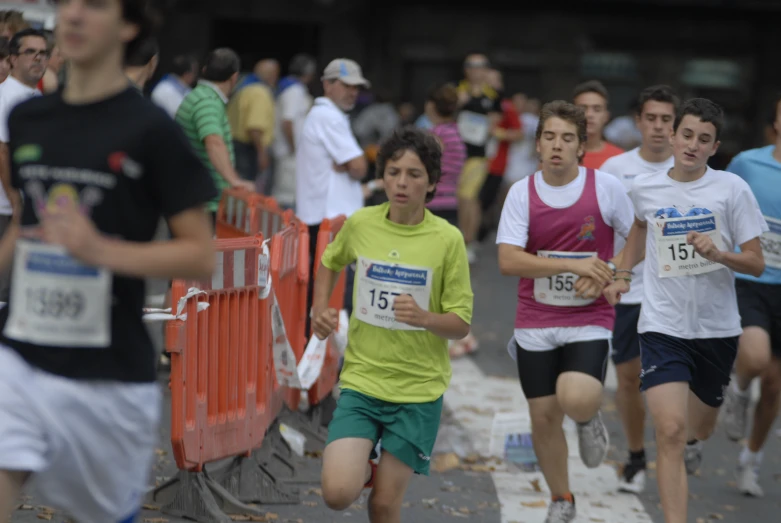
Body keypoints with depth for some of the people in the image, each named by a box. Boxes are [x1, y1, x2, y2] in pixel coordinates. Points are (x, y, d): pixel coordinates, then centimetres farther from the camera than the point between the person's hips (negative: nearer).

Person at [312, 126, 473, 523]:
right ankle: (362, 463, 21)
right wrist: (320, 309, 5)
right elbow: (330, 262, 21)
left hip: (419, 389, -2)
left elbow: (461, 325, -7)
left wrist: (425, 318, -27)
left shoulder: (447, 239, -9)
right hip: (361, 378, 2)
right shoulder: (360, 224, -2)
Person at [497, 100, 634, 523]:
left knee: (577, 400, -26)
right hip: (536, 321, 2)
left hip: (590, 318, -2)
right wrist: (576, 266, -22)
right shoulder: (522, 193, -5)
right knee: (543, 416, 6)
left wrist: (606, 277, -12)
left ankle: (590, 418, 14)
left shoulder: (607, 187, -7)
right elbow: (508, 261, -15)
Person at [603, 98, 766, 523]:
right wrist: (622, 274, 15)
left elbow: (757, 264, -6)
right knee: (669, 430, -17)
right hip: (663, 326, -1)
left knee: (699, 427, 21)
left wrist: (719, 254, -24)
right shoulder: (644, 189, -2)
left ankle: (691, 444, 58)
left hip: (717, 328, 1)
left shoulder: (732, 189, -8)